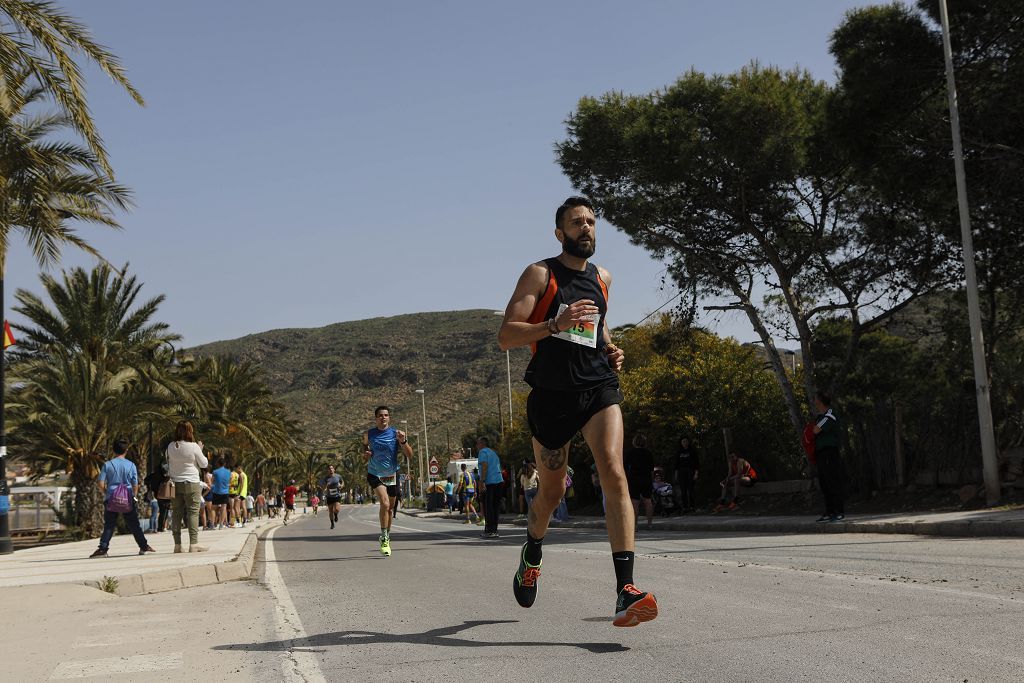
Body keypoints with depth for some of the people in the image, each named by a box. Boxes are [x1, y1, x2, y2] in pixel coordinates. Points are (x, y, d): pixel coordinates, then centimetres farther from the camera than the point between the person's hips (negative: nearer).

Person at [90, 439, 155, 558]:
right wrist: (134, 497, 16)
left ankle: (103, 549, -4)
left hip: (111, 499, 0)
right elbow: (135, 485, 1)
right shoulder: (131, 465, 0)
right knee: (134, 525, 10)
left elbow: (101, 484, -4)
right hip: (128, 500, 1)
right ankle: (143, 546, 15)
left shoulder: (107, 465, -2)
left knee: (109, 526, 4)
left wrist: (106, 494, 13)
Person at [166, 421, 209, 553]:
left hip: (175, 484, 4)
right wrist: (200, 450, 10)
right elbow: (204, 464, -2)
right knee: (193, 512, -2)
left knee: (176, 513, 7)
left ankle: (177, 544, 9)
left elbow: (168, 463, 13)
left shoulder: (170, 446, 1)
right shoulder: (193, 447, -12)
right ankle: (193, 543, -6)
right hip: (191, 484, -4)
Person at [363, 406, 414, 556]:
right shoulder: (369, 434, -4)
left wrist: (403, 441, -28)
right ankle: (384, 538, -13)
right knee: (385, 503, -23)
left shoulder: (396, 433, -8)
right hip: (375, 475, -2)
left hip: (392, 475, 2)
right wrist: (365, 453, -2)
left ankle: (387, 536, 36)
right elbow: (364, 444, 19)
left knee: (390, 508, 13)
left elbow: (410, 455, -12)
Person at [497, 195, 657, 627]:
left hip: (598, 388, 3)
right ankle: (532, 555, 44)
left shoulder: (602, 279, 15)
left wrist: (610, 350, 13)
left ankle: (625, 592, -25)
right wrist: (556, 323, -23)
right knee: (552, 490, 10)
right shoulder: (540, 274, -1)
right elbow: (505, 337, -9)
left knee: (615, 476, -19)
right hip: (552, 393, -2)